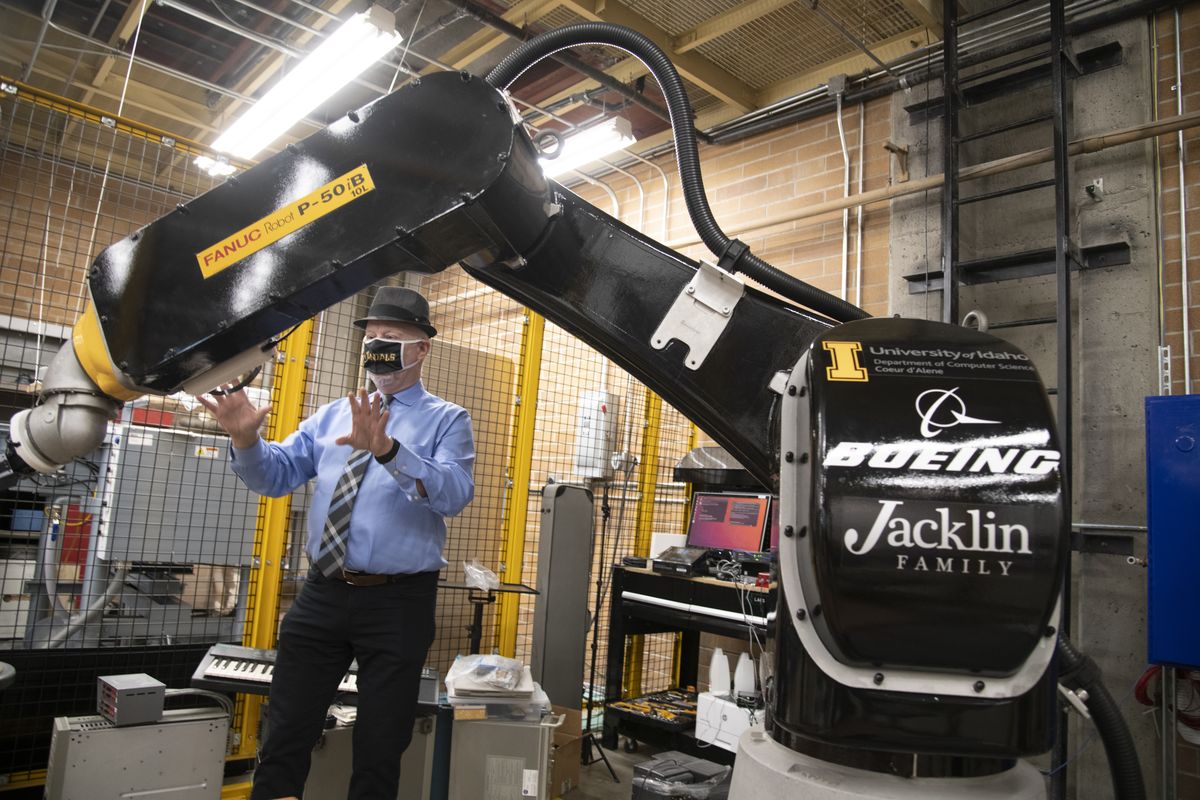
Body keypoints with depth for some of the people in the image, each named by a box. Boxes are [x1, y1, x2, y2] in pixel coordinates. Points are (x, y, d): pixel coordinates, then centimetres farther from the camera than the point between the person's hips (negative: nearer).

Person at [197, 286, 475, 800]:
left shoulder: (446, 421, -3)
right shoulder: (331, 416, 12)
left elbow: (455, 492, -22)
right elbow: (277, 476, 6)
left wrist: (387, 450, -37)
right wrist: (246, 439, -15)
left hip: (398, 603, -4)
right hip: (322, 595, 4)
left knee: (380, 751, 10)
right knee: (286, 736, 12)